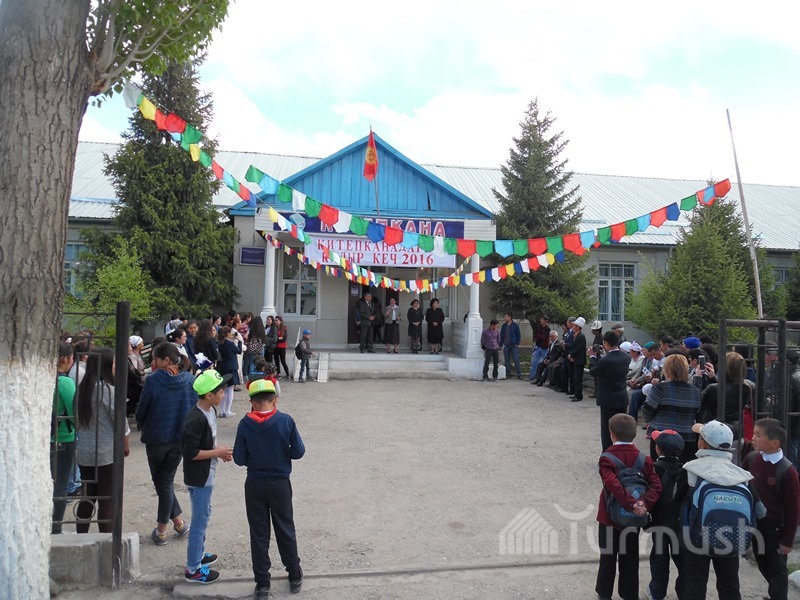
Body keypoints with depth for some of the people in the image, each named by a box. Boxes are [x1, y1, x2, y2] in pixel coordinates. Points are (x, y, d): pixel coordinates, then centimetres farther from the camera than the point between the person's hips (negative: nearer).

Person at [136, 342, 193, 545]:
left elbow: (142, 409, -8)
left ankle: (178, 521, 15)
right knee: (167, 479, 16)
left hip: (156, 438, -4)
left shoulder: (153, 380, -16)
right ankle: (161, 529, 20)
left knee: (161, 481, 15)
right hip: (181, 437, 4)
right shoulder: (190, 380, -4)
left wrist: (142, 426, 12)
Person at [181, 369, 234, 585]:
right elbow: (190, 452, -26)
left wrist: (219, 450, 0)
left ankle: (199, 553, 41)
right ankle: (193, 570, 14)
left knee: (203, 514, 24)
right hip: (198, 478, -10)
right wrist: (217, 452, -19)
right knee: (200, 521, 2)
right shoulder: (196, 419, -27)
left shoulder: (210, 411, 2)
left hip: (206, 476, 10)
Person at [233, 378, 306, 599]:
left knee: (258, 534, 12)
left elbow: (239, 459, -7)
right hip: (280, 484, 0)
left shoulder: (245, 424, -12)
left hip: (254, 485, 0)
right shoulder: (285, 421, -14)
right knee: (285, 530, 16)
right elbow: (299, 452, -8)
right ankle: (295, 576, 29)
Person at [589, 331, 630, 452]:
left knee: (607, 429, 3)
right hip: (622, 399, 7)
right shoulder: (625, 357, -3)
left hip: (608, 400, -7)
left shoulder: (605, 361, -25)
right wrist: (598, 356, 10)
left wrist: (592, 357, 4)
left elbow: (592, 372, -10)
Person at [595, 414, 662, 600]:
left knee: (608, 557, 13)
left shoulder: (606, 458, -16)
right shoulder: (643, 459, -5)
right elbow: (656, 485, -16)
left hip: (610, 516, -2)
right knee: (630, 558, 15)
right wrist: (644, 503, -24)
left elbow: (612, 484, -31)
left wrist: (631, 504, -29)